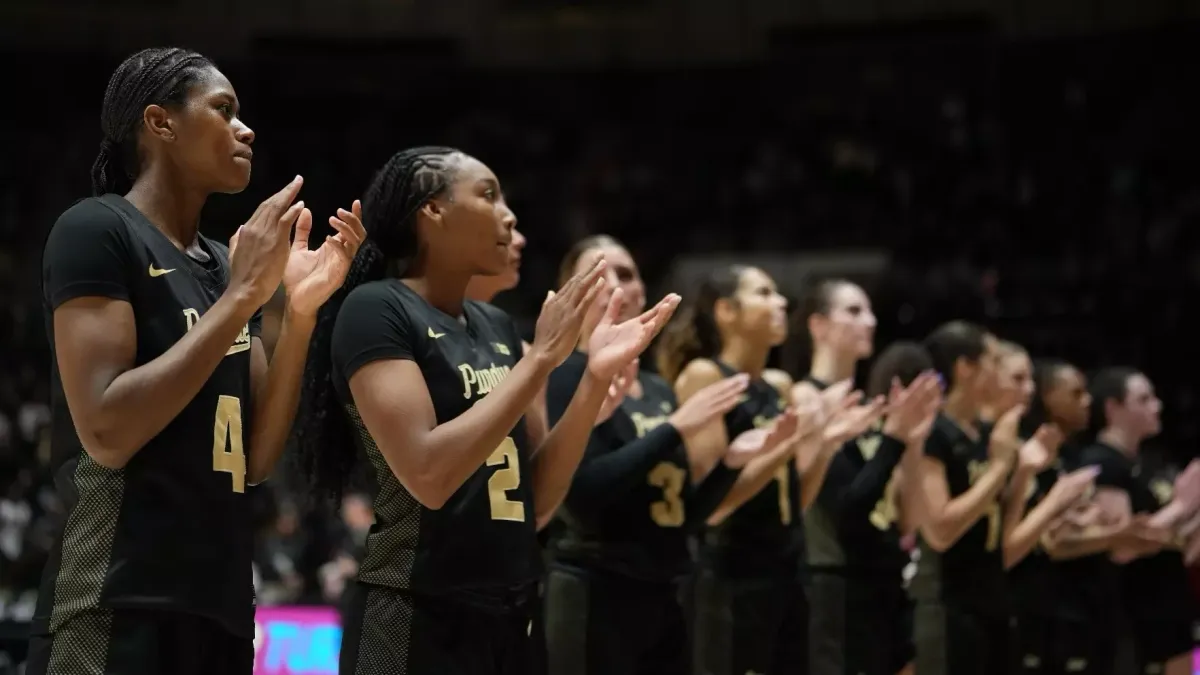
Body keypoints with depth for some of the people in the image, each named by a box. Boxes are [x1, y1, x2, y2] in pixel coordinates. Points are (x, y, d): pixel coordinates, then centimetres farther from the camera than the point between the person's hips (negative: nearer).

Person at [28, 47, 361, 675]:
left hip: (219, 604, 8)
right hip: (119, 612, -8)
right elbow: (107, 434, -18)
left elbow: (256, 457, 10)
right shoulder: (95, 229, -6)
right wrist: (242, 295, -15)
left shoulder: (223, 263, 16)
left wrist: (300, 310, -1)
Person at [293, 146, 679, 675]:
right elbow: (428, 476, -21)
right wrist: (541, 358, -16)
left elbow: (537, 498, 10)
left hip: (510, 617, 7)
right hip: (418, 622, -7)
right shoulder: (375, 309, -9)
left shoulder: (497, 327, 11)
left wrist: (597, 377, 0)